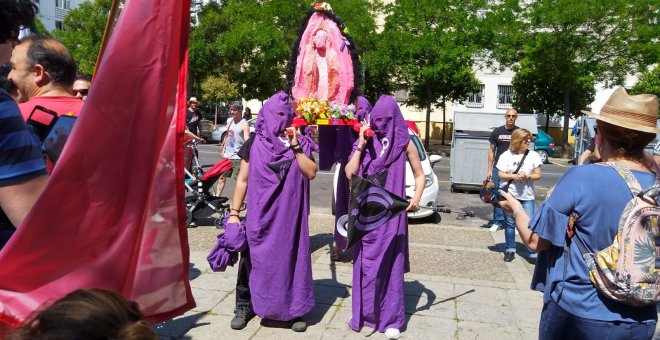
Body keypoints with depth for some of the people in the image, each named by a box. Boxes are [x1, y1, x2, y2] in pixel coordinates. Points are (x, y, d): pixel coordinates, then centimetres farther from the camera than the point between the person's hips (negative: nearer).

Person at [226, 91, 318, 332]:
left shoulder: (300, 143, 2)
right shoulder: (254, 145, 0)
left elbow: (311, 173, -10)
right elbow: (243, 180, 3)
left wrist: (295, 147, -16)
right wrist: (234, 212, -1)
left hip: (290, 215, 1)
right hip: (260, 215, 0)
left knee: (290, 258, 7)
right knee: (252, 258, 7)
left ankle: (292, 310, 22)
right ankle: (244, 307, 23)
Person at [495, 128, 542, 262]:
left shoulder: (533, 155, 0)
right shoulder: (506, 155, -2)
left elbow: (538, 175, 2)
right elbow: (500, 174, -2)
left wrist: (528, 176, -18)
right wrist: (513, 176, -19)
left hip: (527, 196, 0)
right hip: (509, 194, 0)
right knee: (509, 223, 9)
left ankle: (533, 251, 5)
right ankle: (510, 249, 20)